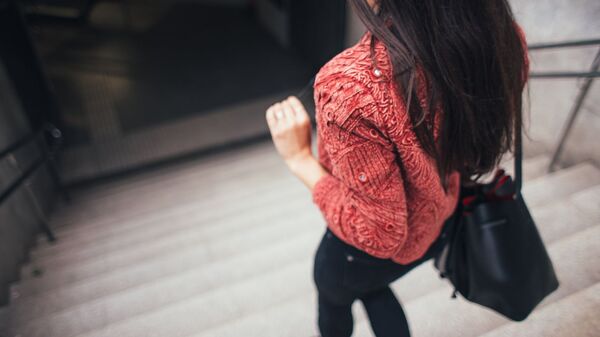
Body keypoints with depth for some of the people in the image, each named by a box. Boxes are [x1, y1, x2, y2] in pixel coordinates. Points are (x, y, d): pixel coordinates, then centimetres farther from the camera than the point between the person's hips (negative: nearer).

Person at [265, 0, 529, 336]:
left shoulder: (352, 86, -42)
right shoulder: (502, 32, -20)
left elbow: (378, 235, -31)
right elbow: (487, 139, -2)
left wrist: (299, 158, -24)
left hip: (367, 250, -5)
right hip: (443, 223, 5)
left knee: (333, 295, 33)